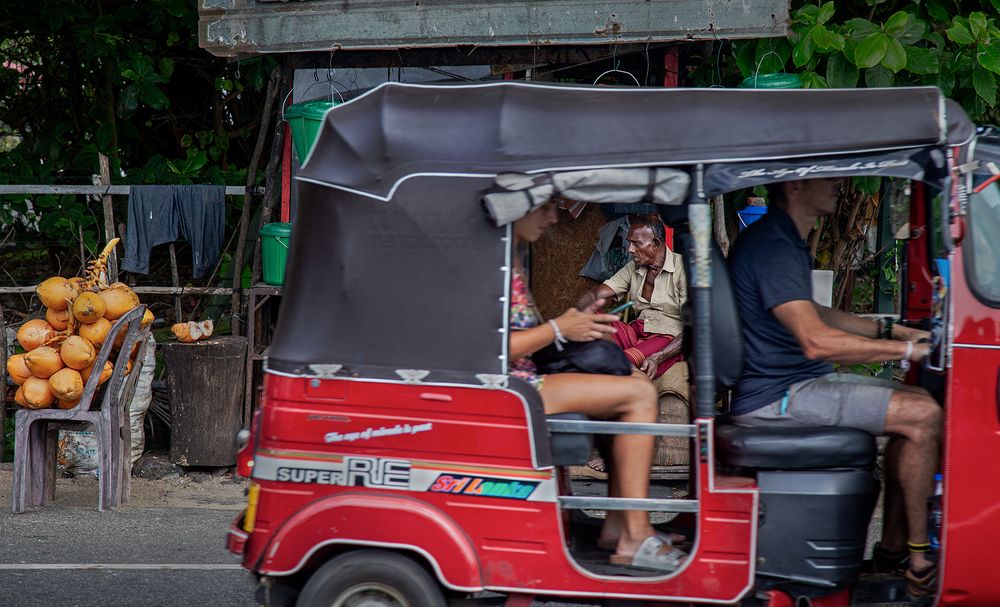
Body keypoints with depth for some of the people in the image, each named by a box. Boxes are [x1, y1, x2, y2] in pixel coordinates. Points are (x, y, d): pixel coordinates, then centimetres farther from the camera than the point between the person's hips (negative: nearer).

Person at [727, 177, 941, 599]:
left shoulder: (786, 241, 15)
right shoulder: (773, 247, -20)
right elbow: (816, 340, -29)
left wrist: (887, 331, 16)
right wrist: (906, 350, -23)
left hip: (796, 382, 11)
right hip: (776, 397, -11)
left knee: (918, 400, 11)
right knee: (922, 417, -16)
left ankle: (893, 546, 11)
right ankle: (919, 562, -8)